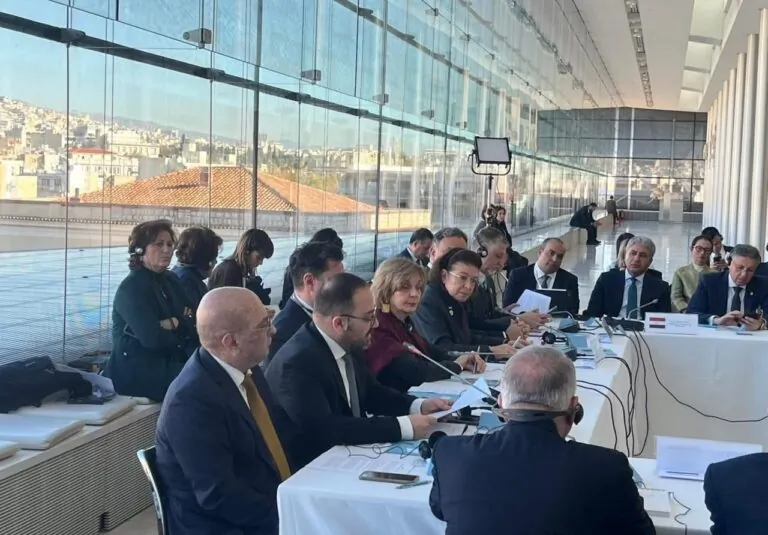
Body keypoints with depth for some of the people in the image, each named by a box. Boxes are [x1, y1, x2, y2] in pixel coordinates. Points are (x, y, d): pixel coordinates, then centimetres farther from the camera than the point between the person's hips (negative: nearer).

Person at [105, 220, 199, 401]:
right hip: (135, 373, -7)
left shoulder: (172, 281, 13)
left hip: (168, 364, 7)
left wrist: (175, 324, -14)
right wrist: (184, 325, -5)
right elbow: (153, 338, -21)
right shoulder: (131, 288, -10)